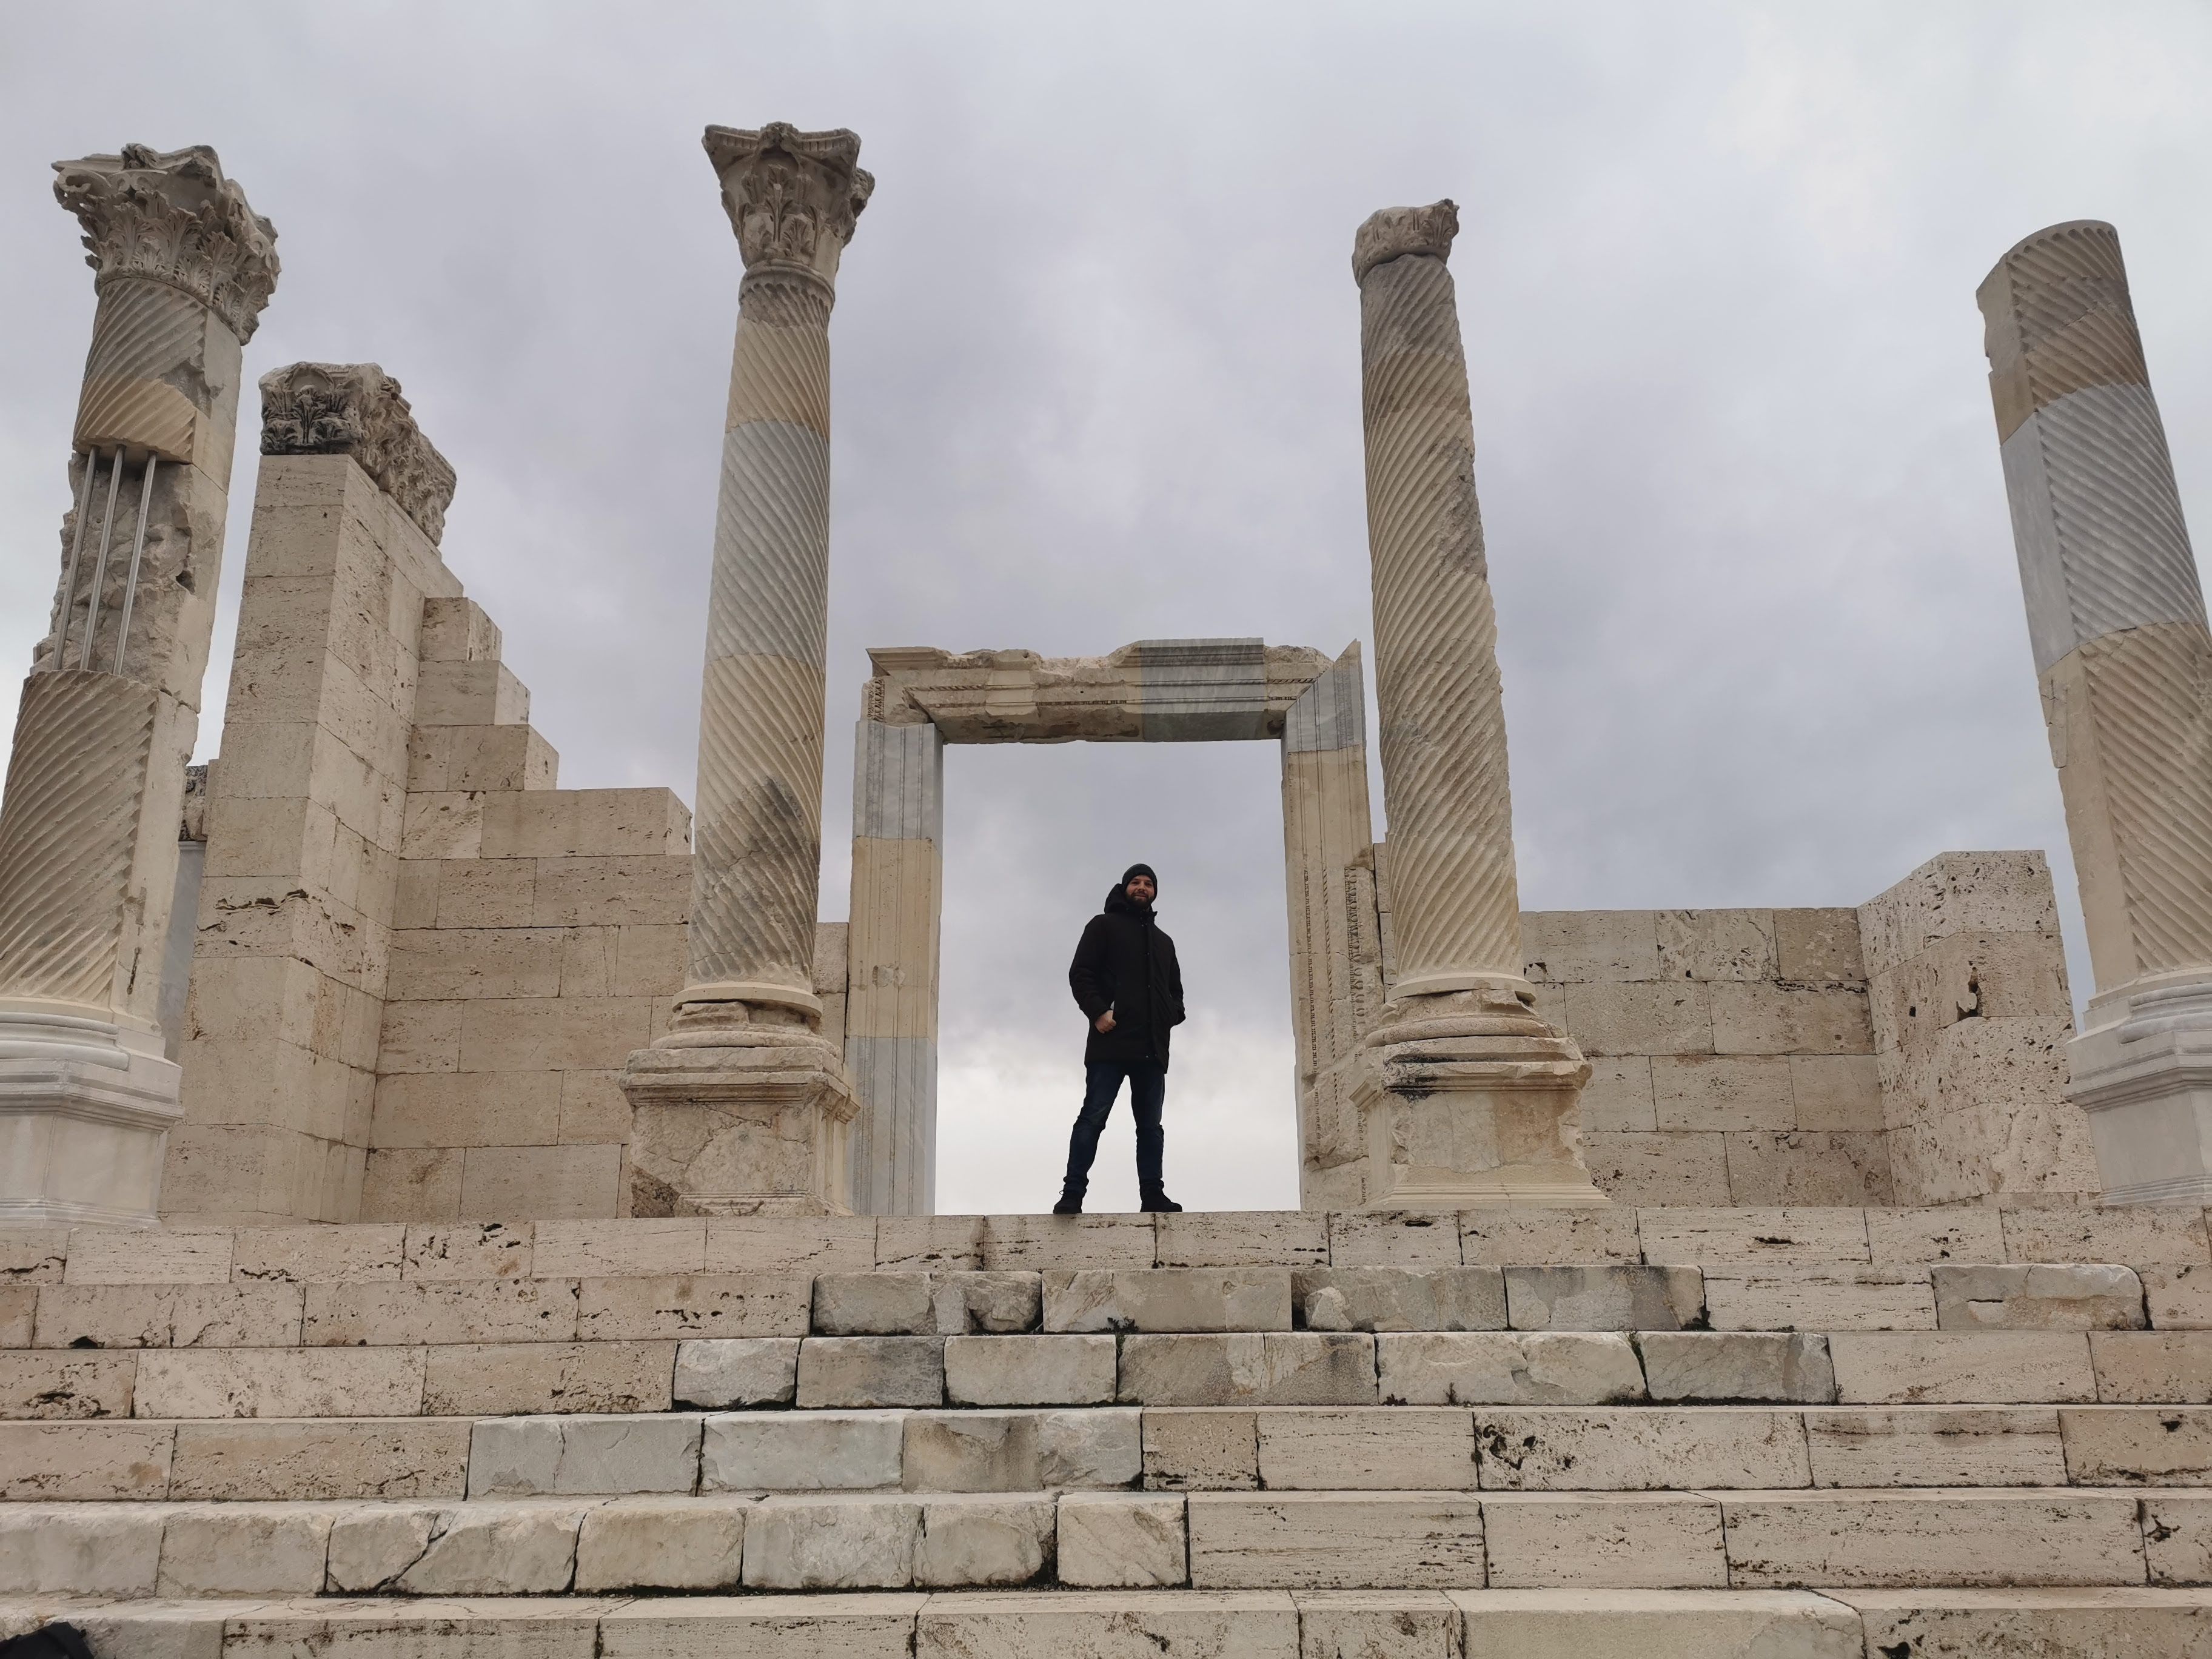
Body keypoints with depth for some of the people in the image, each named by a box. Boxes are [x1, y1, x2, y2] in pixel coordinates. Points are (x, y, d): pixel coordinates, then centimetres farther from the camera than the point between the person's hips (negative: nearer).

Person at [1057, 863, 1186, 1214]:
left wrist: (1173, 1014, 5)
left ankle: (1152, 1194, 7)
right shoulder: (1104, 925, 9)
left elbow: (1175, 989, 28)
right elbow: (1080, 974, -1)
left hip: (1153, 1047, 6)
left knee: (1151, 1125, 5)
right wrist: (1098, 1011, -16)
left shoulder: (1163, 941, 26)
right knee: (1093, 1116, -9)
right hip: (1111, 1041, -6)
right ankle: (1072, 1194, -10)